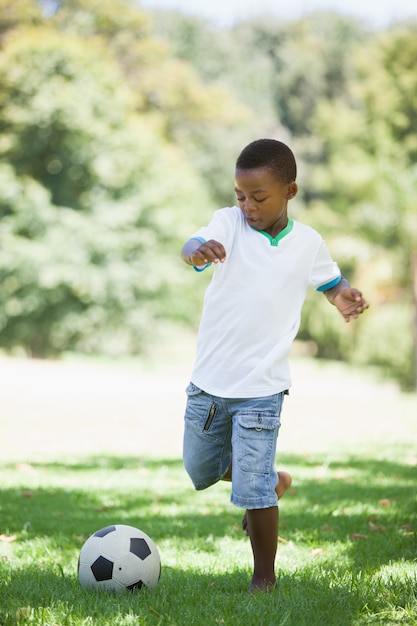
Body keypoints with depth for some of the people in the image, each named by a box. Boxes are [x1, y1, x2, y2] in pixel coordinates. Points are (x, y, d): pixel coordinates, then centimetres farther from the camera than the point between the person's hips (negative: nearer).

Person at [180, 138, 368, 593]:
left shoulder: (308, 243, -3)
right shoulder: (229, 223, -7)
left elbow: (330, 280, 17)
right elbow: (192, 247, -27)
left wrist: (342, 296, -8)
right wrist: (197, 250, -53)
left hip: (260, 388, -2)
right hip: (208, 381, 3)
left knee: (254, 490, -8)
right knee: (199, 471, 19)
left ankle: (264, 578, 10)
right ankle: (271, 480, 45)